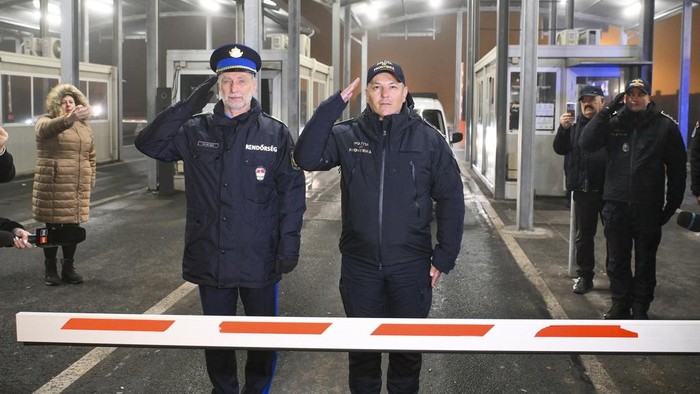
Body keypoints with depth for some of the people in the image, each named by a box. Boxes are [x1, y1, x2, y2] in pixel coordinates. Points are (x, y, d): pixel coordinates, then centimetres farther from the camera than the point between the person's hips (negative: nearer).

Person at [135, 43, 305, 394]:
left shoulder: (276, 134, -3)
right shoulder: (195, 131, 3)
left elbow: (292, 193, -4)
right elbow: (148, 144, -7)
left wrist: (289, 244, -9)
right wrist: (188, 106, -15)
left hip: (259, 259, -2)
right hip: (209, 257, 2)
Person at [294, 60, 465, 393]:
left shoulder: (429, 139, -3)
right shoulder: (347, 135, -1)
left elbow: (450, 199, 0)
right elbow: (307, 158, -17)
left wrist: (444, 257, -4)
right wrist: (334, 104, -19)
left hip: (411, 266, 0)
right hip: (359, 265, 1)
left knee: (408, 347, 14)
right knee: (362, 347, 15)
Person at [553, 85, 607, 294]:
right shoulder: (576, 125, 10)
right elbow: (560, 149, 1)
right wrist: (563, 129, -14)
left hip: (610, 190, -3)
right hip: (583, 190, 3)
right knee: (584, 235, 10)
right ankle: (585, 276, 19)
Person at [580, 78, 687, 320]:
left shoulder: (666, 125, 0)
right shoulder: (614, 122, 5)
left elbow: (677, 167, 1)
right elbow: (587, 143, -10)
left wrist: (672, 204, -4)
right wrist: (608, 110, -13)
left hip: (648, 207, -2)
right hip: (616, 204, 2)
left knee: (645, 261, 9)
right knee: (617, 259, 10)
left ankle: (641, 307, 20)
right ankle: (620, 305, 23)